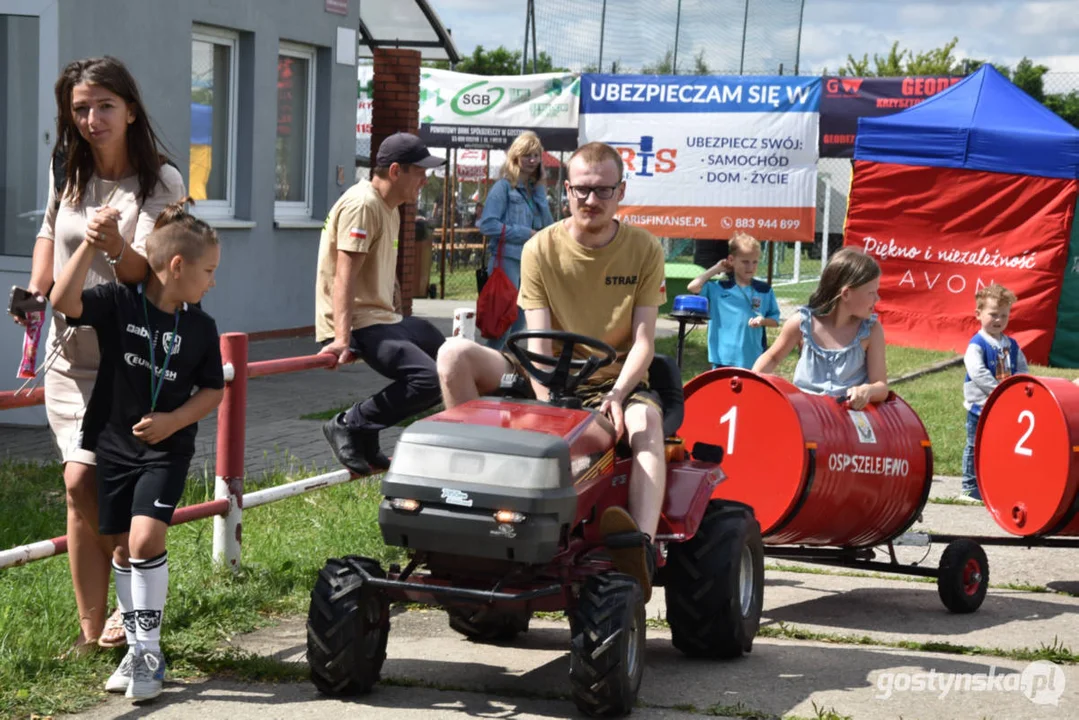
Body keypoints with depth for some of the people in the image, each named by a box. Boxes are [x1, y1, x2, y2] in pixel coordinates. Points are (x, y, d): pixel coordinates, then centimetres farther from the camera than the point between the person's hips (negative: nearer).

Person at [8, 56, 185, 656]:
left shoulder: (161, 182, -9)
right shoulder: (67, 173, 7)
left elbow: (149, 274, -19)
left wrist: (115, 246, -39)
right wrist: (34, 292, 12)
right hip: (71, 354, 4)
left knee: (86, 483, -11)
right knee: (81, 486, -1)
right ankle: (93, 631, 6)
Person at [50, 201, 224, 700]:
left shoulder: (200, 327, -2)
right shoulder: (118, 302, -8)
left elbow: (213, 391, 5)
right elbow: (63, 301, -23)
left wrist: (173, 420, -11)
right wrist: (91, 243, -26)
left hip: (166, 449, -1)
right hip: (112, 442, 1)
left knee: (146, 538, -17)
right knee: (122, 547, 7)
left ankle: (148, 652, -6)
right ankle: (136, 650, 20)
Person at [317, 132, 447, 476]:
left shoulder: (389, 209, 16)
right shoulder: (362, 205, -16)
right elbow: (344, 276, -24)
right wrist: (342, 338, -32)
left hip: (382, 317, 11)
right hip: (359, 324, -11)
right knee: (429, 380, -25)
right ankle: (348, 425, -11)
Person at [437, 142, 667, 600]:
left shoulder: (645, 251, -2)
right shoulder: (541, 249, -1)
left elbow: (643, 341, -7)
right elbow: (538, 341, -9)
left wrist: (616, 395, -26)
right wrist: (547, 407, -26)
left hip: (614, 379, -1)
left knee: (646, 421, -38)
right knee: (454, 353, -21)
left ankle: (640, 546, -56)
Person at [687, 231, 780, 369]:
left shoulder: (764, 290, 5)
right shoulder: (718, 289, 0)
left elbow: (775, 320, 10)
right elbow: (693, 286, -13)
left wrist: (763, 321, -14)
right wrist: (716, 268, -3)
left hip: (754, 362, 2)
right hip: (724, 359, -2)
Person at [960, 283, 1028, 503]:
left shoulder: (1011, 345, 8)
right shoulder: (977, 344, -12)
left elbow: (1022, 368, 11)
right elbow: (978, 373, -24)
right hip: (981, 408, -6)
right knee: (975, 448, 2)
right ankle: (970, 489, 11)